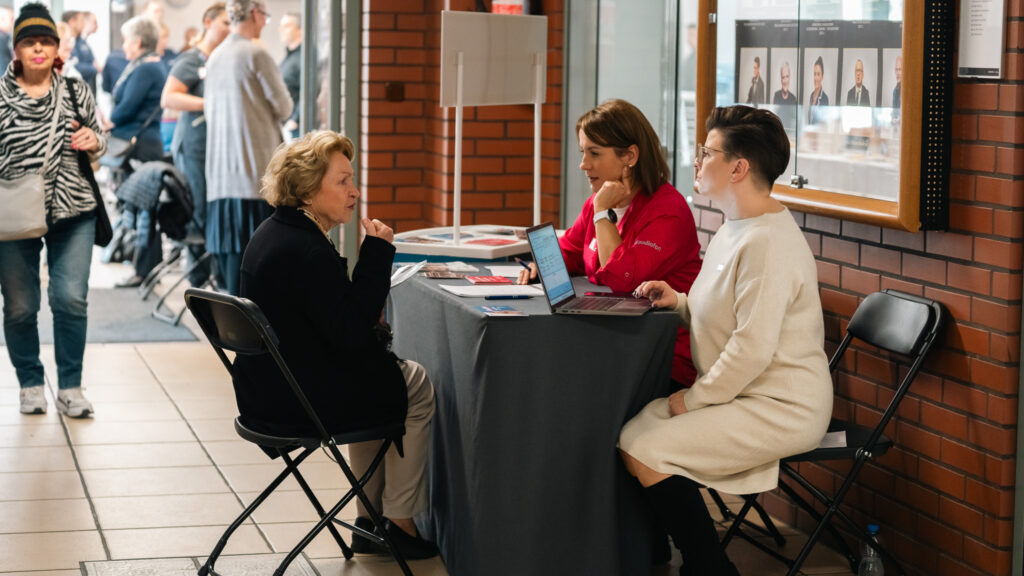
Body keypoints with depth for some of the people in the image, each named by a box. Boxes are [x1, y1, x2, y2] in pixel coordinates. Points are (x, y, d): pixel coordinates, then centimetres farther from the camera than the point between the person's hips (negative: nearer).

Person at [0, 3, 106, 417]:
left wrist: (94, 142, -5)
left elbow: (99, 144, 18)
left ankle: (70, 389, 8)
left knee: (71, 298, -5)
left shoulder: (76, 91, 6)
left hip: (73, 213, 1)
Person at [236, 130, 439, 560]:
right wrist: (377, 255, -21)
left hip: (266, 392, 10)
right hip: (299, 402, -10)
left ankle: (371, 520, 35)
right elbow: (351, 333, -25)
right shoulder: (307, 252, -25)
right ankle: (398, 523, 20)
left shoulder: (271, 235, 8)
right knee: (417, 386, 10)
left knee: (379, 379, 32)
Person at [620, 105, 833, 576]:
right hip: (744, 395, 10)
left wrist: (694, 399, -14)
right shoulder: (735, 228, 14)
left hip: (781, 411, -10)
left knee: (645, 454, -19)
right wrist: (680, 302, 6)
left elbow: (753, 348, -25)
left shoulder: (768, 242, -21)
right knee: (630, 434, 0)